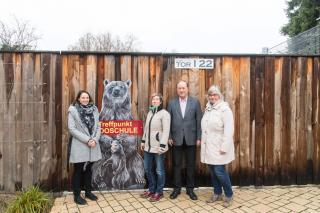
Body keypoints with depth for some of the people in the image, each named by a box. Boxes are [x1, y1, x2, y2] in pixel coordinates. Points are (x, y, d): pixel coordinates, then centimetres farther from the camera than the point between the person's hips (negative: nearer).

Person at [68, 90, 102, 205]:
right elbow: (71, 129, -13)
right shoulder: (73, 110, -6)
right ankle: (77, 195, 21)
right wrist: (87, 140, -17)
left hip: (93, 145, 4)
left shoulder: (94, 109, 6)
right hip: (79, 145, -4)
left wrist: (95, 140, -11)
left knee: (88, 169, 17)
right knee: (78, 170, 7)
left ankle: (88, 192, 31)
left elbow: (98, 126, 5)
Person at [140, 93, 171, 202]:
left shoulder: (164, 114, -10)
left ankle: (159, 192, 21)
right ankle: (151, 189, 32)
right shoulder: (150, 112, 13)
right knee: (148, 169, 15)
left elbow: (166, 131, -16)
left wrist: (162, 145, -22)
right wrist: (143, 141, 16)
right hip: (148, 146, 7)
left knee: (159, 170, 5)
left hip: (158, 147, -7)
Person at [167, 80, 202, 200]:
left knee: (191, 165, 9)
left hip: (191, 139, 0)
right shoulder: (172, 103, 4)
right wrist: (169, 137, -2)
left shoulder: (195, 102, 2)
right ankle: (177, 188, 25)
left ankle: (190, 189, 24)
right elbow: (168, 121, 3)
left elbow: (199, 121, 0)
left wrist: (199, 137, -4)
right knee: (176, 165, 10)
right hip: (176, 139, 1)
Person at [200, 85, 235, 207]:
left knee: (219, 171, -5)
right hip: (208, 146, 7)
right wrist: (203, 141, 9)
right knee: (213, 171, 13)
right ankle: (217, 194, 29)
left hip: (219, 147, -6)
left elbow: (229, 131, -17)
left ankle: (229, 195, 17)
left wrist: (224, 147, -20)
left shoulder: (224, 109, -11)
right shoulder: (208, 108, 10)